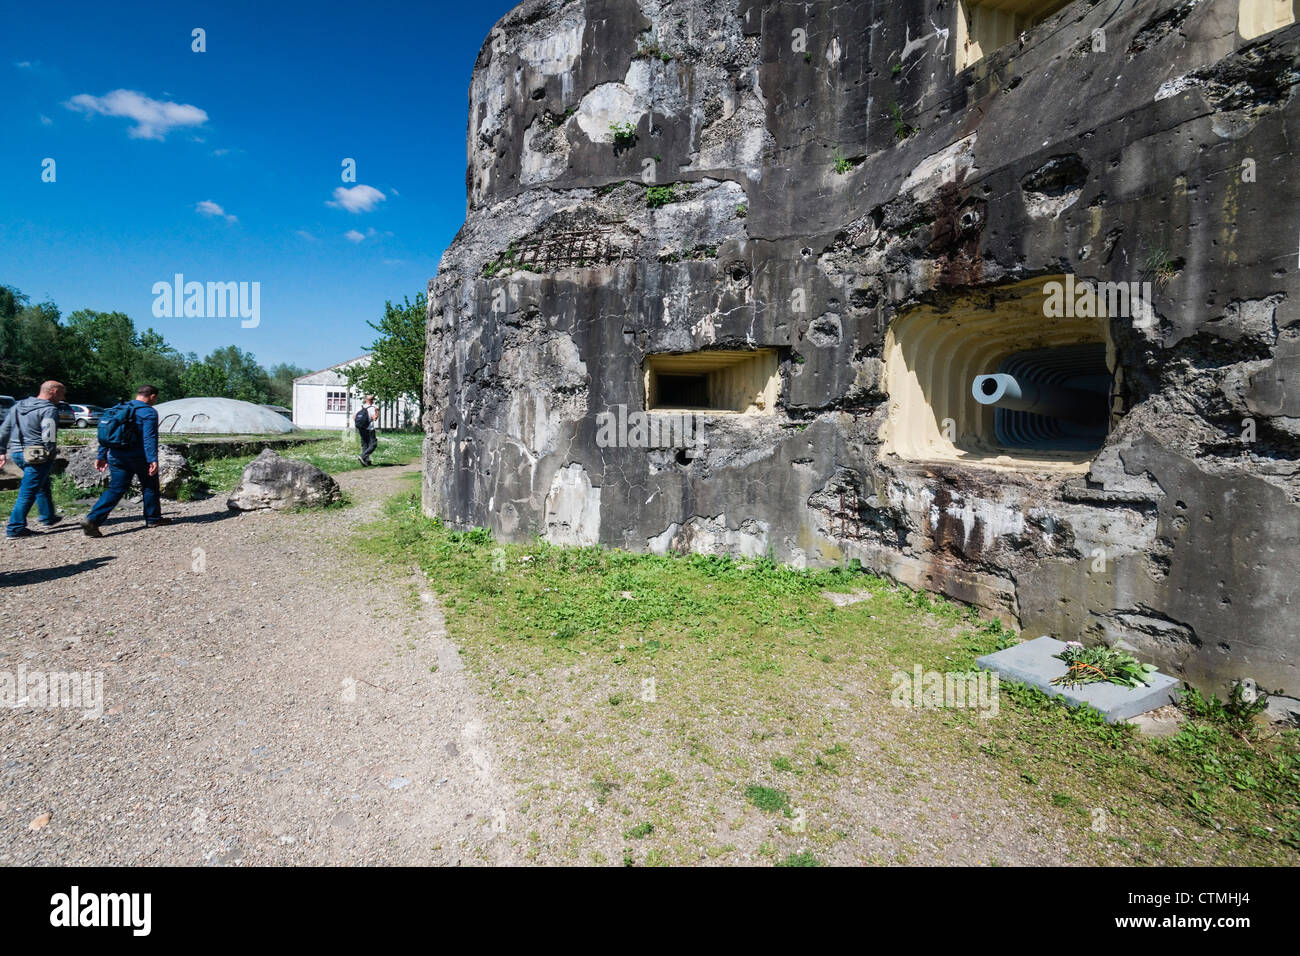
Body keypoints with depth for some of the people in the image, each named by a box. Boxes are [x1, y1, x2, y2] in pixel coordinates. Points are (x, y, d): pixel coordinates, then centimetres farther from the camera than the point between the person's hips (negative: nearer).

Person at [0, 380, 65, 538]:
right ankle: (15, 528, 2)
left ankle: (48, 518, 36)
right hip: (36, 455, -9)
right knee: (28, 493, -2)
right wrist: (51, 454, -9)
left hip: (16, 453, 9)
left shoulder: (18, 406, 15)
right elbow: (49, 436, -24)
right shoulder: (49, 409, -13)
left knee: (43, 485, 24)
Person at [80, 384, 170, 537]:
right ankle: (153, 519, 22)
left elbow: (105, 433, 16)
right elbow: (149, 438, -19)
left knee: (115, 489, 6)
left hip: (116, 457, 6)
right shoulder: (149, 412, -9)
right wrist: (153, 460, -22)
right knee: (150, 487, 13)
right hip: (139, 458, -6)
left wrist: (102, 456, 20)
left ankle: (92, 520, -9)